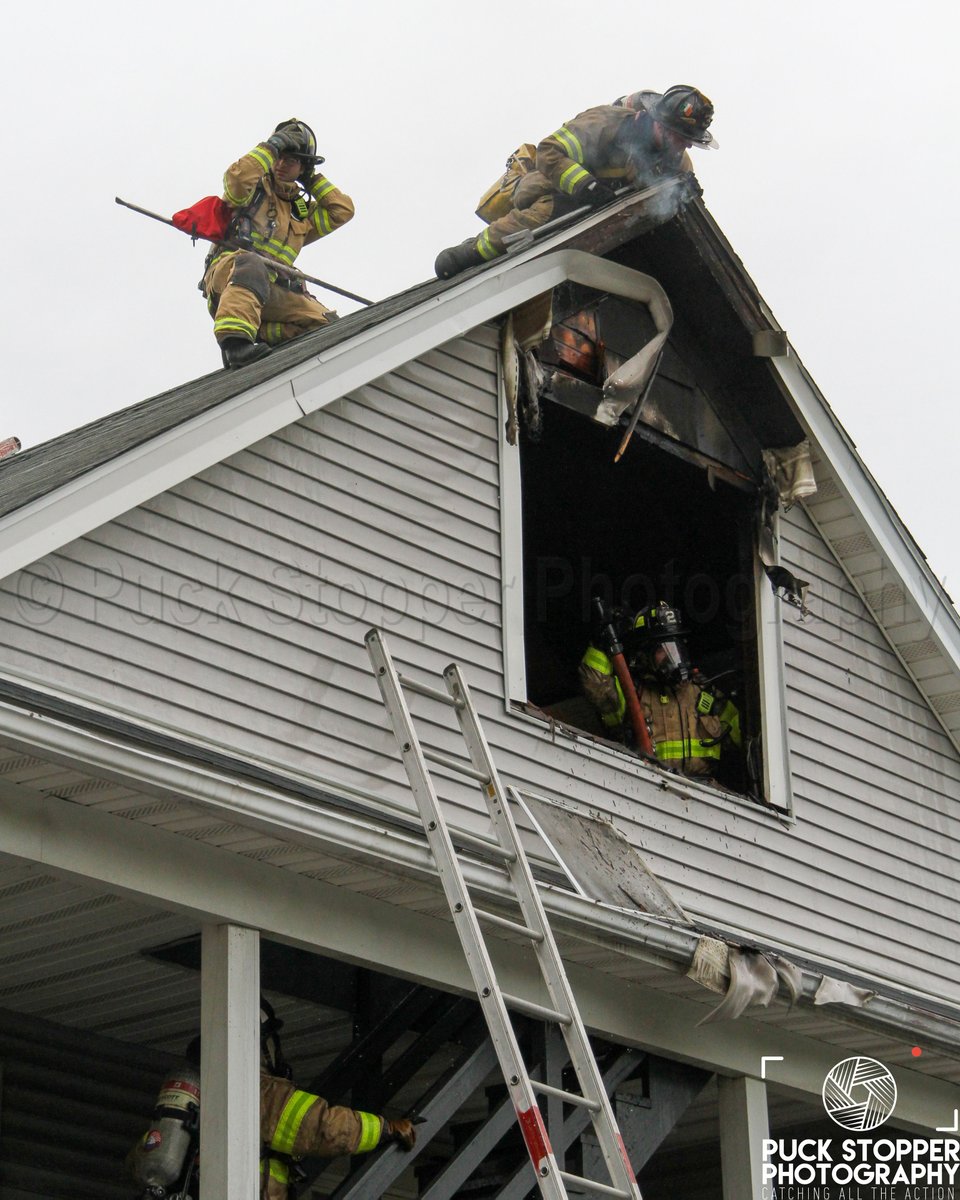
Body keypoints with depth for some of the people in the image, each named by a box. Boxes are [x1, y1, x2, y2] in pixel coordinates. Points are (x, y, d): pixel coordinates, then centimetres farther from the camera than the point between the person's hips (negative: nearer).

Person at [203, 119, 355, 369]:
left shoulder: (300, 212, 30)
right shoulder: (254, 188, 15)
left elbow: (343, 210, 23)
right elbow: (237, 177, -9)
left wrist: (312, 178, 24)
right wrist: (272, 146, -2)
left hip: (268, 294, 5)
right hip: (226, 271, -5)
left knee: (328, 324, -15)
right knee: (250, 264, -44)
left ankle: (258, 336, -27)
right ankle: (235, 339, -59)